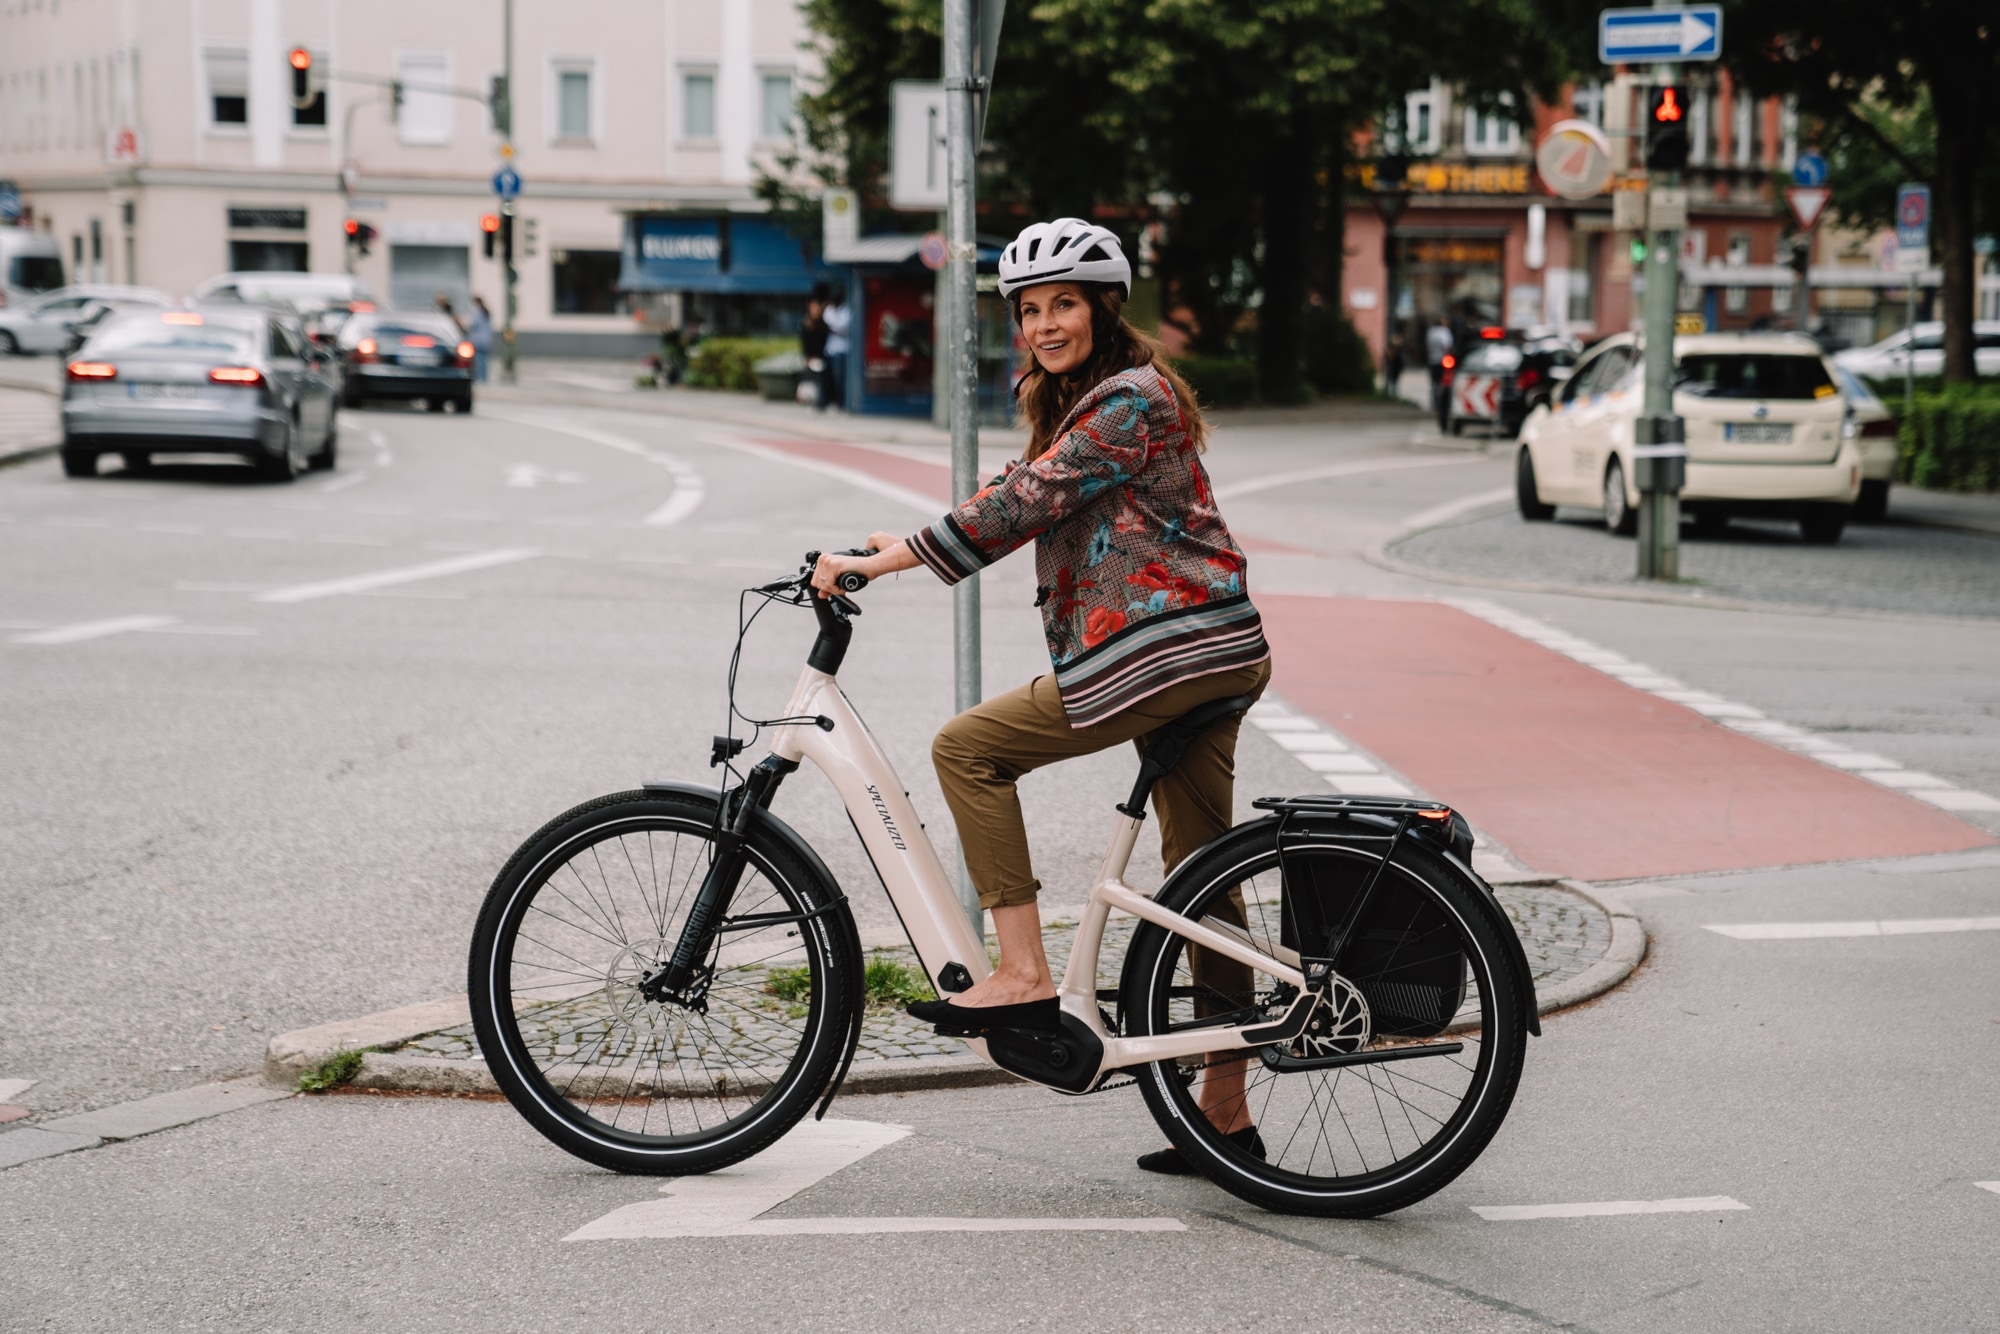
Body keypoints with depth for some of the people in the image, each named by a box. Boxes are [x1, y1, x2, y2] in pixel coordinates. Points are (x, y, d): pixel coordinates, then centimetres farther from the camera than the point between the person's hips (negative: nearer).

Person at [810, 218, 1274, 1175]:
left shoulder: (1130, 399, -11)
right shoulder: (1081, 402, 21)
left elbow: (1024, 502, -18)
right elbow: (1027, 497, 21)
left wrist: (886, 561, -17)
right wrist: (902, 547, 10)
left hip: (1168, 651, -11)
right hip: (1209, 657, 11)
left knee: (968, 747, -7)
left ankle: (1024, 976, -9)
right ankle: (1226, 1111, 14)